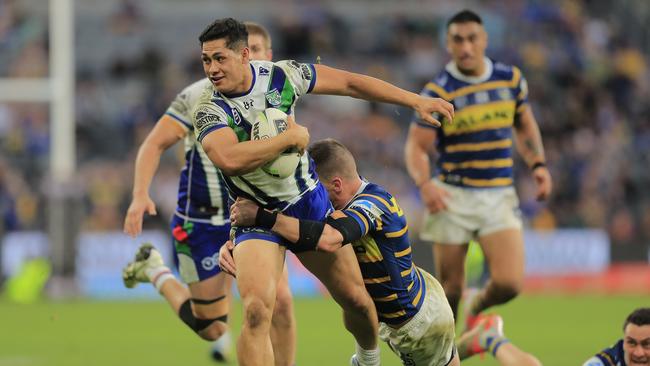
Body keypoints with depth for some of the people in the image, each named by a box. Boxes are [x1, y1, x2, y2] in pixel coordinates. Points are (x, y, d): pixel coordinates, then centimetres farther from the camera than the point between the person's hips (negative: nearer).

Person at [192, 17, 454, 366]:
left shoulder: (281, 75, -11)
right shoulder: (208, 111, -21)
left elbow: (349, 83, 1)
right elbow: (230, 160, -41)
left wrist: (416, 101, 3)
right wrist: (291, 136, -30)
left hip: (310, 202, 4)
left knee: (356, 300, 13)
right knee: (256, 311, -25)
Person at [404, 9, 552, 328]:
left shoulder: (511, 79, 4)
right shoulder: (438, 92, -7)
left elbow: (524, 126, 20)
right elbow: (416, 146, -8)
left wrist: (538, 164, 5)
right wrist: (425, 185, -26)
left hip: (500, 197, 2)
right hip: (453, 198, -2)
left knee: (509, 284, -10)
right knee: (450, 289, -1)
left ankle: (477, 308, 24)